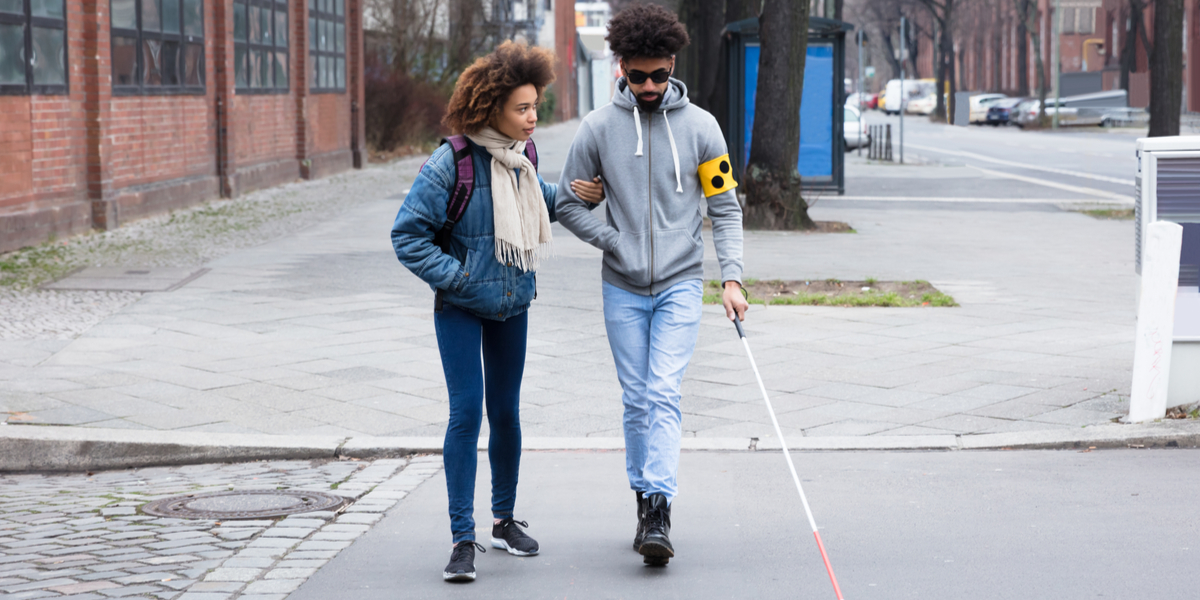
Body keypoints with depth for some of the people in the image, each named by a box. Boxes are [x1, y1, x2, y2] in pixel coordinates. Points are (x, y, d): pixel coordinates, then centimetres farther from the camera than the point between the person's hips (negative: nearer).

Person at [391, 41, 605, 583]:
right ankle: (462, 539, -4)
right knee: (466, 412, -9)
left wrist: (569, 193, 5)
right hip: (460, 308, -5)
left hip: (512, 305, 5)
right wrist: (454, 275, -18)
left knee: (505, 411, 12)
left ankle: (504, 521, 28)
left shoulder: (521, 156, 0)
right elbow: (407, 234, -15)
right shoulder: (451, 162, -19)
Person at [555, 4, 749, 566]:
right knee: (636, 401, 6)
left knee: (664, 395, -13)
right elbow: (569, 203, 7)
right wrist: (615, 242, -6)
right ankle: (643, 502, 19)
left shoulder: (700, 126, -1)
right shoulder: (598, 127, -1)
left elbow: (725, 207, 2)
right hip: (623, 288, 2)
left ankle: (659, 511, -16)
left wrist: (732, 277, -8)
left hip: (681, 286, -1)